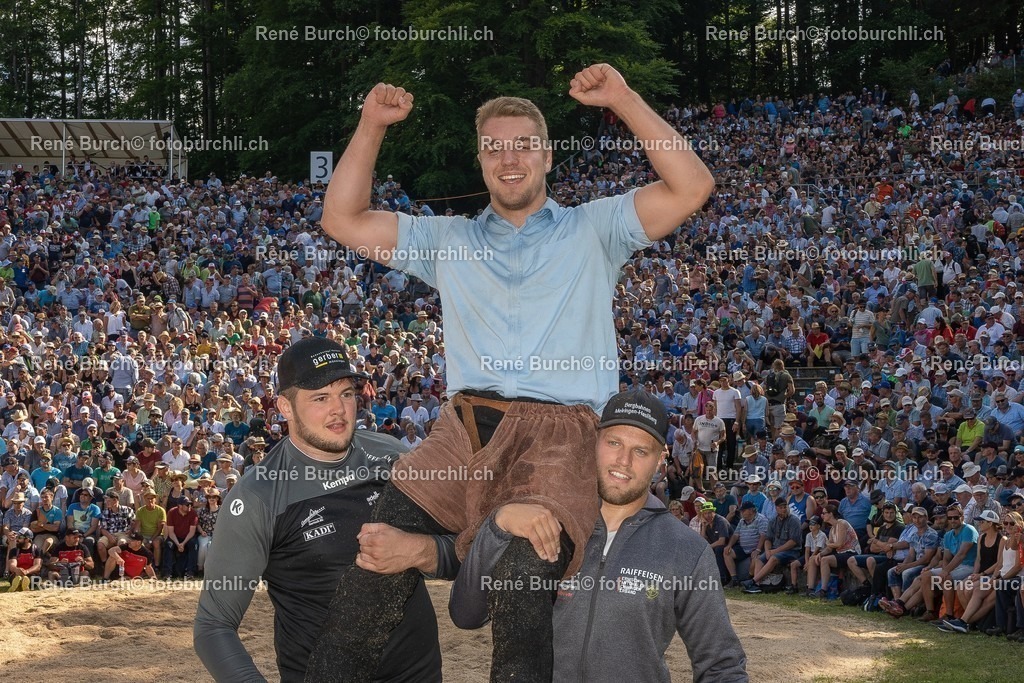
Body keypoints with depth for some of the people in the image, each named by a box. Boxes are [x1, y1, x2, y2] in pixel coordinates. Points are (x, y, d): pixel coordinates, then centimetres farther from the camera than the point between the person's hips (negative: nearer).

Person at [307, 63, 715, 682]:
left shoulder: (592, 230, 18)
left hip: (559, 433, -3)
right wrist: (371, 127, 11)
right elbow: (344, 220, 22)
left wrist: (623, 100, -2)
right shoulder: (451, 240, 26)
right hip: (464, 427, 3)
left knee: (524, 575, -32)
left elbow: (692, 188, 5)